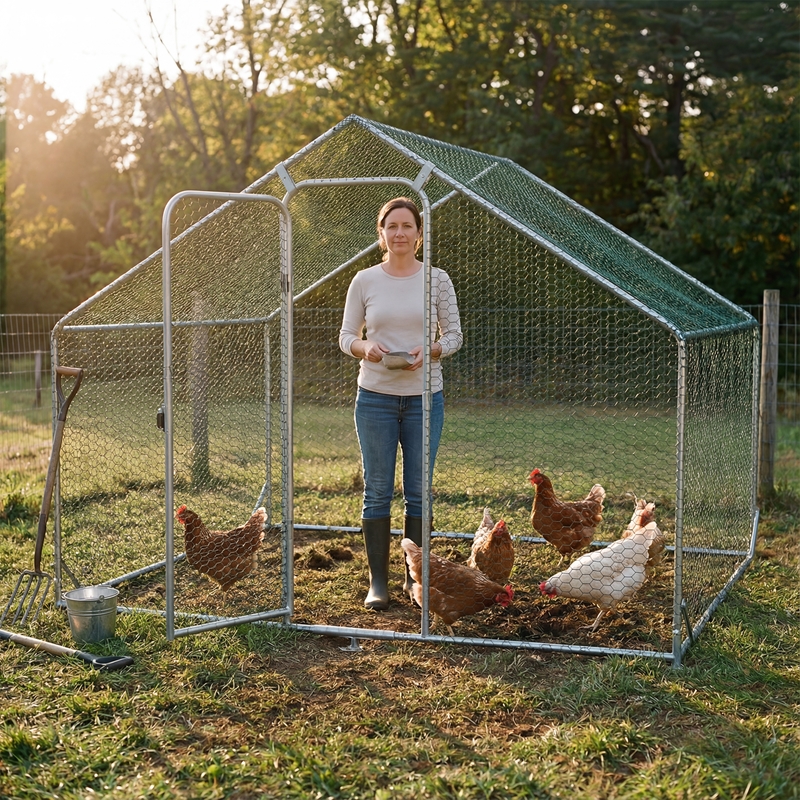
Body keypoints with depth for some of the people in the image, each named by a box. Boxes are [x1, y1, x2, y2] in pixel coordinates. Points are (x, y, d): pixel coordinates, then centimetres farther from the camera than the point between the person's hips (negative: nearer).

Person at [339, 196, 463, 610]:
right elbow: (346, 335, 7)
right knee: (377, 490, 3)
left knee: (418, 491, 7)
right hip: (376, 397, 0)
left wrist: (430, 351, -15)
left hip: (424, 397, 0)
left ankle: (416, 577, 20)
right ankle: (378, 581, 12)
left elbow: (454, 334, 5)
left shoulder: (437, 279, 2)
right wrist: (366, 348, -15)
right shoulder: (364, 281, 2)